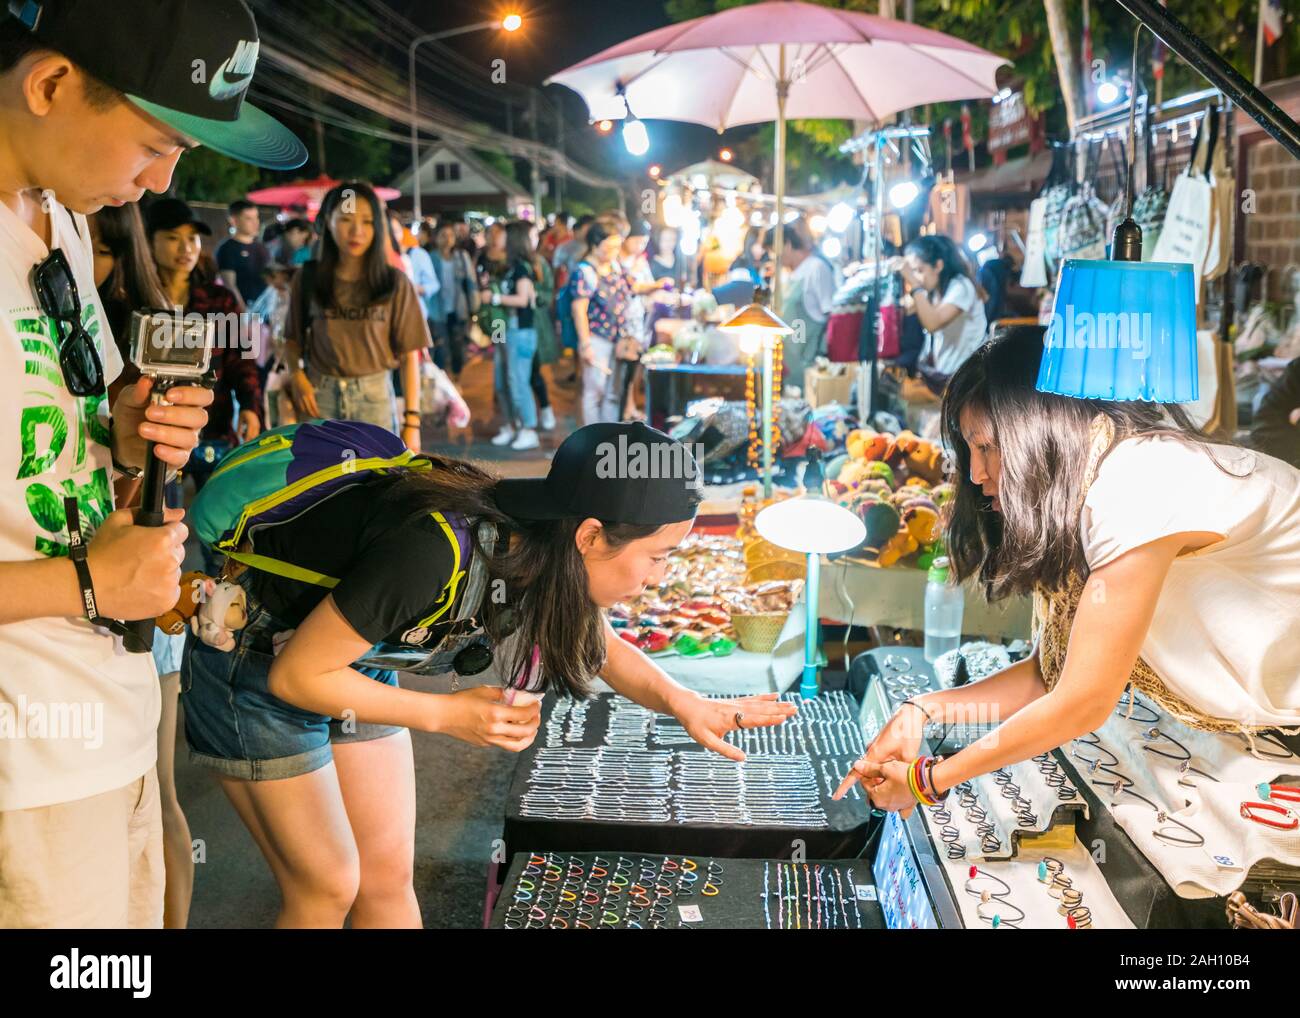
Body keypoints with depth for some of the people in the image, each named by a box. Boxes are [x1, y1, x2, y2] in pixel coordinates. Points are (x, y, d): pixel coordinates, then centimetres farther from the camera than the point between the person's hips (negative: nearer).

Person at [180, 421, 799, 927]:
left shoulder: (537, 549, -16)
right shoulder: (437, 550, -39)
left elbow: (603, 648, 5)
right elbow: (296, 675, -27)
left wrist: (685, 703, -11)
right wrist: (448, 715, -26)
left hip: (351, 659, 7)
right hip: (258, 667, -6)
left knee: (388, 874, 9)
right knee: (327, 887, 1)